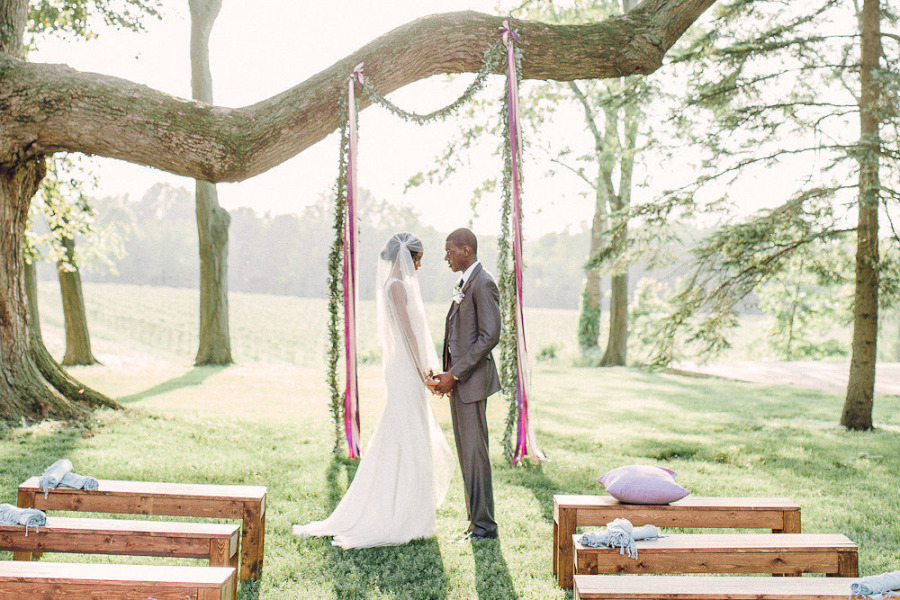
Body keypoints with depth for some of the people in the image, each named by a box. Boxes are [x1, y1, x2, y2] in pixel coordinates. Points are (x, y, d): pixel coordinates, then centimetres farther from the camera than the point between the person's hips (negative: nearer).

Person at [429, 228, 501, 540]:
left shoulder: (483, 283, -12)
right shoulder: (464, 284, 17)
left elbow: (490, 336, -19)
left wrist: (455, 374, -18)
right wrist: (445, 374, 11)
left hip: (472, 379, -10)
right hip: (457, 380, 10)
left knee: (475, 453, -5)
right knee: (466, 453, 12)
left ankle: (484, 525, 4)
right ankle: (476, 520, 20)